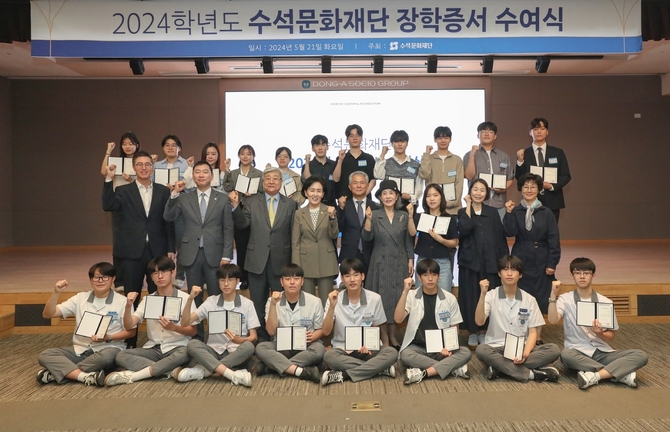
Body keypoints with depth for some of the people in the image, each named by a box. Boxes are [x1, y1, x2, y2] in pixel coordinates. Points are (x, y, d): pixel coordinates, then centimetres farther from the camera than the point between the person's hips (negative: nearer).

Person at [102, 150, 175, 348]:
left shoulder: (163, 191, 6)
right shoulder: (124, 191, 5)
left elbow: (169, 221, 4)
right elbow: (108, 206, -13)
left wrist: (171, 248, 0)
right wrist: (109, 180, -20)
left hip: (157, 251, 1)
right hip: (132, 252, 0)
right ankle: (129, 341, 16)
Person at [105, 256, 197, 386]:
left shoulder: (185, 298, -1)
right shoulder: (147, 299, 8)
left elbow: (193, 331, -2)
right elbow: (128, 326, -2)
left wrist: (174, 327, -20)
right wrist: (128, 306, -20)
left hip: (176, 347, -3)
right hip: (153, 349, 3)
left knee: (183, 354, -38)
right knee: (121, 356, -21)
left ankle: (132, 376, -30)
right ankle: (171, 371, -29)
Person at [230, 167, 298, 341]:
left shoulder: (291, 204, 4)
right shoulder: (252, 202, 5)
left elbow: (294, 233, 2)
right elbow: (242, 224, -4)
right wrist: (236, 205, -19)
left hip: (280, 261, -1)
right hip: (257, 260, 1)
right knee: (258, 302, 10)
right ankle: (260, 337, 22)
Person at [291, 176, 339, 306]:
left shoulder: (330, 211, 1)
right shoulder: (299, 213, 3)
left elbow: (334, 235, -8)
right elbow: (295, 242, 2)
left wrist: (332, 217, -25)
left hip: (326, 263, -1)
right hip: (306, 263, 1)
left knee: (326, 303, 4)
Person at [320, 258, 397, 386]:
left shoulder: (375, 298, -4)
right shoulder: (334, 299, -4)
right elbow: (326, 332, -8)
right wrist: (332, 307, -22)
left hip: (366, 349, 1)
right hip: (343, 349, 0)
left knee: (391, 353, -29)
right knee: (329, 356, -35)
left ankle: (342, 375, -28)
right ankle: (381, 369, -26)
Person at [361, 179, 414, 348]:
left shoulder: (404, 216, 4)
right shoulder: (375, 215, -2)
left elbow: (408, 241, 8)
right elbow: (366, 237, -12)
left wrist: (410, 261, 2)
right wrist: (368, 219, -24)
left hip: (399, 263, 2)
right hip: (381, 263, -2)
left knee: (397, 298, 8)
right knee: (382, 299, 3)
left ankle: (393, 335, 22)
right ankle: (384, 337, 16)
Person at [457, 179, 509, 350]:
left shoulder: (492, 213, 8)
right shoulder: (463, 212, 4)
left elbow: (500, 237, 6)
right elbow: (464, 230, -17)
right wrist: (468, 206, -11)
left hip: (490, 261, 1)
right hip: (470, 261, -1)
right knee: (470, 296, 2)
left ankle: (483, 331, 18)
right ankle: (472, 332, 13)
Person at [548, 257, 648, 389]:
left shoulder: (606, 302, 6)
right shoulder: (565, 299, 1)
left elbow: (611, 336, 10)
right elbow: (553, 320, -18)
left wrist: (600, 333, -13)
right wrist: (553, 294, -25)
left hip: (602, 352, 3)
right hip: (578, 353, -2)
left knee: (641, 356, -20)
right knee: (566, 355, -38)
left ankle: (595, 376, -33)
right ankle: (622, 373, -29)